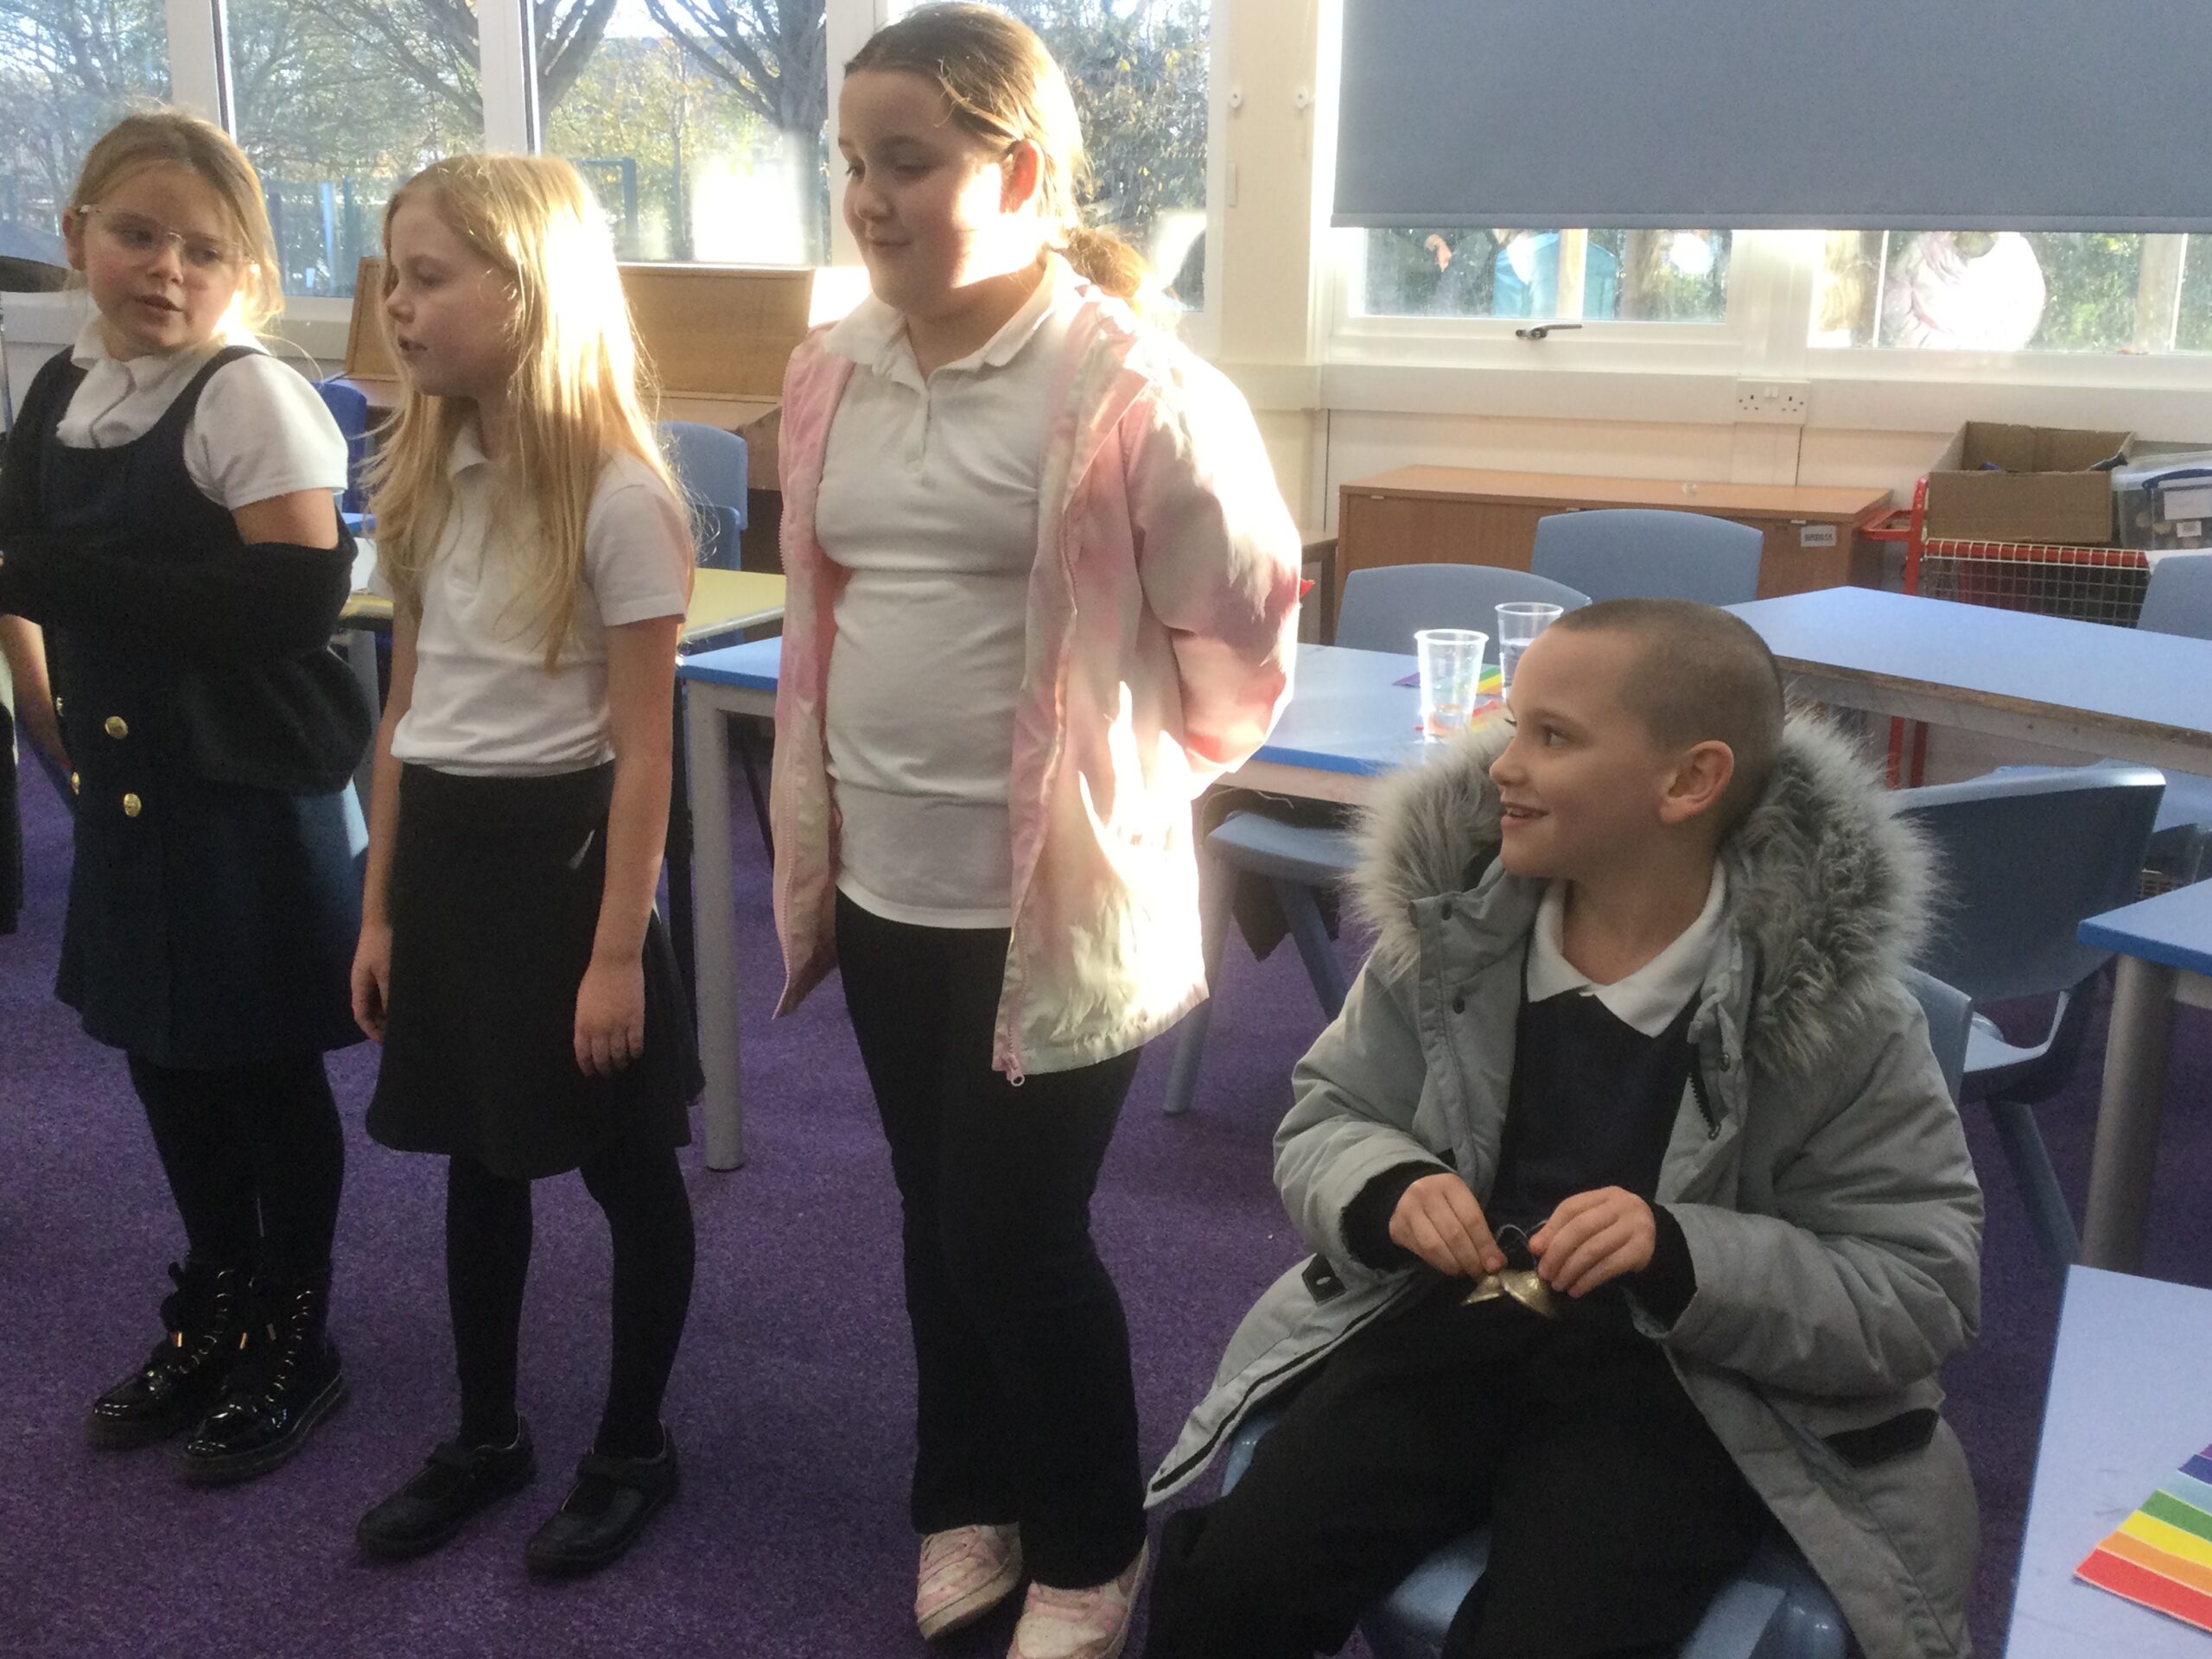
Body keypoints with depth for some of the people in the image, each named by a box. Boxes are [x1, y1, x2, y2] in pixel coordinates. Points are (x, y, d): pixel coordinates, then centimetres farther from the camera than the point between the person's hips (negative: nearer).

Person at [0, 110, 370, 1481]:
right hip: (131, 784, 7)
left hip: (253, 793, -7)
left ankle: (295, 1343, 26)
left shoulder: (249, 397, -17)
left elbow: (298, 601, -26)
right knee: (166, 1059, 18)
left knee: (270, 1069, 7)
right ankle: (216, 1312, 38)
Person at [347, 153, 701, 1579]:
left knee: (626, 1167, 9)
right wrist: (382, 905, 10)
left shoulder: (620, 499, -15)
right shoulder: (427, 475, 7)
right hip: (444, 849, 7)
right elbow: (405, 705, 10)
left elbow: (642, 748, -15)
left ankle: (634, 1449, 28)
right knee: (478, 1160, 18)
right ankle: (489, 1433, 36)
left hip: (561, 849, -7)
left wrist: (619, 949, -15)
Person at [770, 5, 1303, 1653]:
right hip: (886, 877, 6)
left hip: (1057, 888, -6)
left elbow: (1244, 634, -8)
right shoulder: (830, 377, 3)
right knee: (938, 1221, 19)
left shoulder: (1133, 392, -17)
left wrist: (1129, 777, 4)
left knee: (1015, 1232, 4)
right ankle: (967, 1504, 41)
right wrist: (814, 830, 14)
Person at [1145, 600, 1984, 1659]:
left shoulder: (1838, 1010, -13)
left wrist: (1686, 1260, -26)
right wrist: (1388, 1193, -16)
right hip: (1452, 1317, 3)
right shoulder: (1451, 923, -3)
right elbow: (1324, 1117, 9)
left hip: (1690, 1375, -2)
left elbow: (1927, 1287, -10)